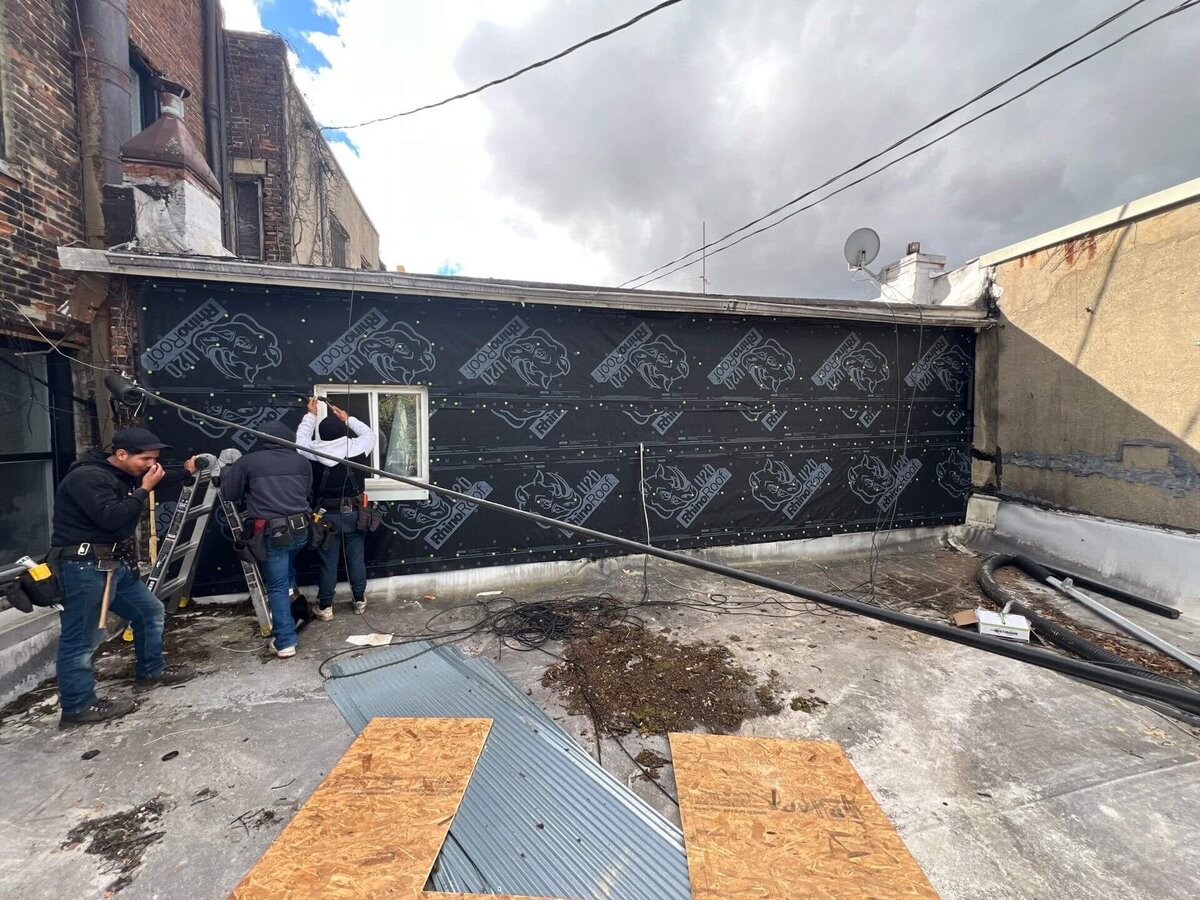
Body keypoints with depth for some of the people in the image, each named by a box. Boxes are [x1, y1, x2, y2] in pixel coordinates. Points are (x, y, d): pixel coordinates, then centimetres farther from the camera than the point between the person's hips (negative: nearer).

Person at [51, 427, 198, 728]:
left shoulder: (124, 475, 10)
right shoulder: (86, 476, -19)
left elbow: (160, 480, 30)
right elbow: (111, 517, -27)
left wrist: (185, 472, 19)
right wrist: (143, 490, -21)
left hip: (114, 563, 10)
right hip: (84, 565, -10)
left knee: (150, 610, 16)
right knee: (81, 638, -2)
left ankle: (150, 672, 31)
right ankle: (77, 707, 8)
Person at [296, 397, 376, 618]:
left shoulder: (315, 451, -10)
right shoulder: (357, 447, -10)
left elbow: (301, 437, 13)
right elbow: (369, 433, 13)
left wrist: (311, 415, 23)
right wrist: (347, 418, 21)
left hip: (327, 514, 0)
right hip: (353, 512, 1)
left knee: (328, 561, 8)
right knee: (356, 558, 11)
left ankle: (325, 606, 18)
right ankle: (359, 600, 22)